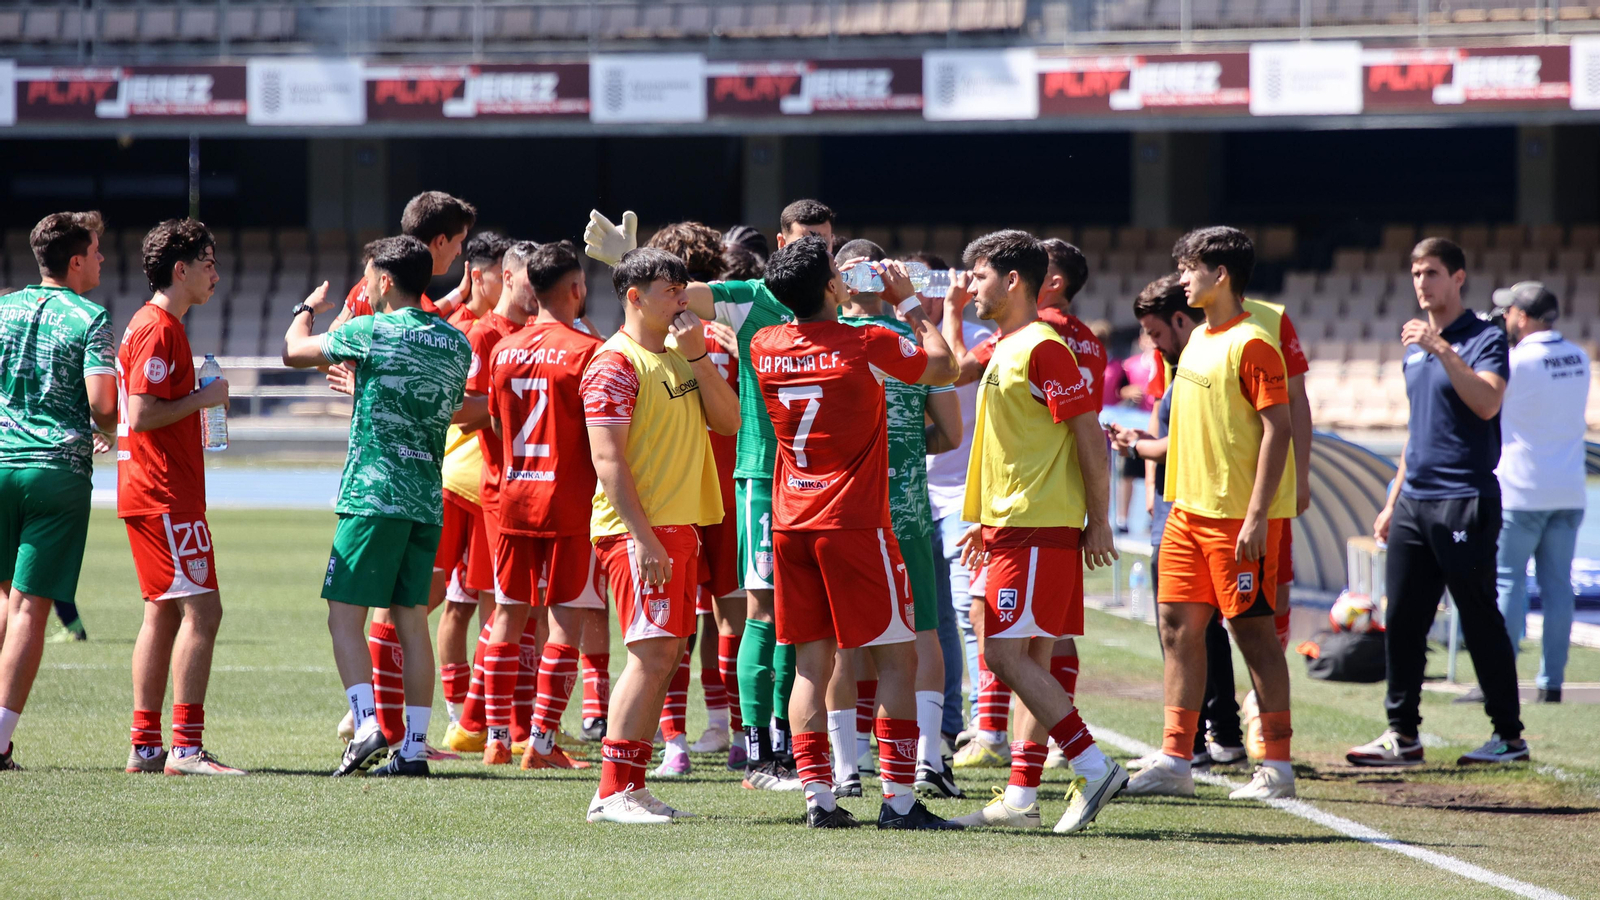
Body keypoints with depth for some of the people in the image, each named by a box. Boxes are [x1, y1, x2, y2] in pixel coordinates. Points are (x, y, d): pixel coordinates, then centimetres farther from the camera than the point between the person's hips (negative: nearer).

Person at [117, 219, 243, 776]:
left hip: (150, 493, 11)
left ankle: (146, 746, 12)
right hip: (165, 494, -11)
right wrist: (203, 398, -13)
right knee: (201, 609, -12)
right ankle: (185, 746, -15)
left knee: (163, 613, 11)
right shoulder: (158, 329, -14)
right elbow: (142, 415, -22)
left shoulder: (152, 325, 18)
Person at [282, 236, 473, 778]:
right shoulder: (456, 343, 10)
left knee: (344, 615, -2)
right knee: (411, 620, 8)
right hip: (428, 498, 6)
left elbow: (293, 351, 4)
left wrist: (307, 309, 26)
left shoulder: (372, 333, -8)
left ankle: (367, 725, -17)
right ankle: (415, 747, 6)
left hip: (374, 494, -6)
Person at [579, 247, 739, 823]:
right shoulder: (615, 364, -10)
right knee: (653, 653, -13)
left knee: (664, 655, 8)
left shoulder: (681, 357, 17)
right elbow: (608, 459, -16)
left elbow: (729, 420, 9)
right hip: (639, 529, -9)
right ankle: (613, 792, -12)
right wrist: (644, 538, -22)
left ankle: (632, 788, 12)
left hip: (681, 526, 9)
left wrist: (697, 355, -2)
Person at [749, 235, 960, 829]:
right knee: (896, 658, 1)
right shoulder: (867, 345, -12)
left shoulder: (765, 348, 2)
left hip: (791, 525, 5)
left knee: (811, 663, 7)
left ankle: (817, 795, 2)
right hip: (855, 524, -5)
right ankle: (898, 797, -4)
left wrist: (842, 296, 28)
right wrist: (908, 303, 15)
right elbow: (943, 367, 5)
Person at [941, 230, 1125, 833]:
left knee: (1008, 655, -14)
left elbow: (1088, 433, -14)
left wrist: (1099, 521, -14)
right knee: (1031, 660, 8)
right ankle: (1022, 797, 9)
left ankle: (1094, 767, -13)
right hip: (1011, 527, 9)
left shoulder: (1042, 347, -12)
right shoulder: (1003, 349, 16)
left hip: (1038, 529, -9)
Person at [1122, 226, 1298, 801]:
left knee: (1252, 628, -3)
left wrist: (1257, 515, -22)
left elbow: (1277, 429, -18)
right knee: (1179, 626, 6)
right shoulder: (1199, 339, 14)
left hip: (1239, 515, -9)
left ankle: (1277, 766, 4)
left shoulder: (1252, 343, -14)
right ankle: (1175, 760, 9)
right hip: (1190, 509, 9)